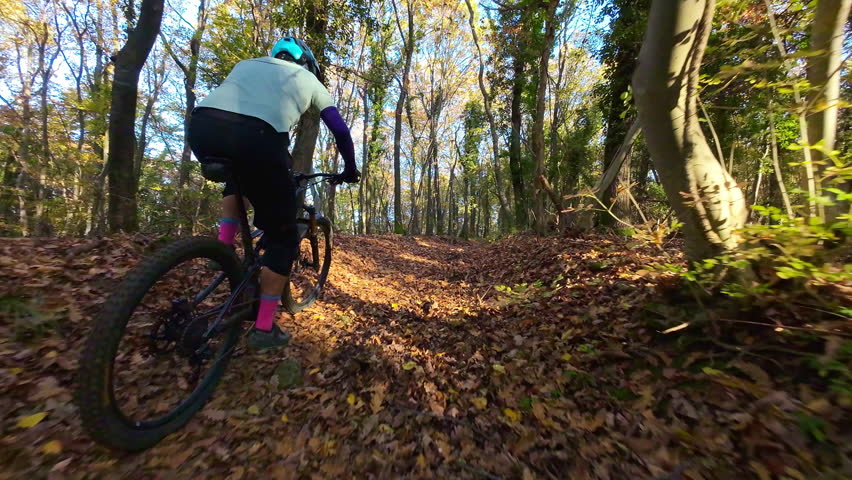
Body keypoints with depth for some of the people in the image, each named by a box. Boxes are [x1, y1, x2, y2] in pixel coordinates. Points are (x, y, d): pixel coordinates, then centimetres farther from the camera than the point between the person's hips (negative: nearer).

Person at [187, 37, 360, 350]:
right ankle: (264, 329, 12)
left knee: (238, 180, 38)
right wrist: (350, 171, 34)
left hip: (201, 126, 5)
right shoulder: (307, 78, 28)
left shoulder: (248, 64, 37)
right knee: (283, 238, 8)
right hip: (255, 138, -5)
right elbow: (340, 130, 21)